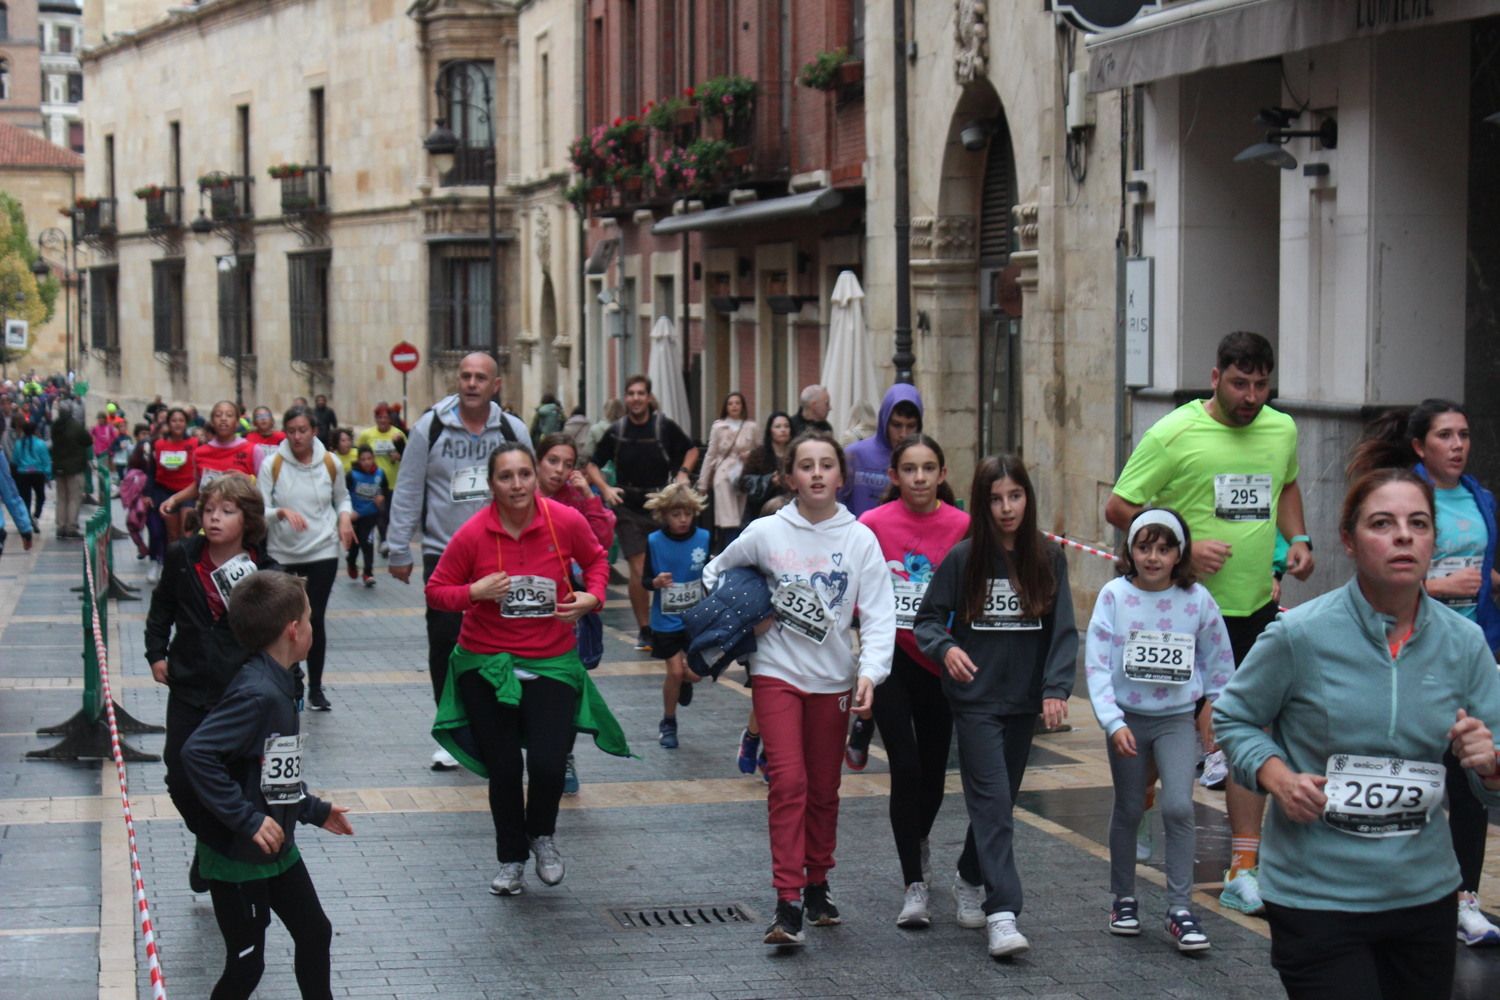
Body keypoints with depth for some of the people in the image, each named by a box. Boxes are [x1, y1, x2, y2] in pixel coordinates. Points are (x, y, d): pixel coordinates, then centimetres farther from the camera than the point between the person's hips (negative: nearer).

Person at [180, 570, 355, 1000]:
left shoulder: (282, 686, 4)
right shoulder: (256, 693, -27)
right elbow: (197, 754, -34)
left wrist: (313, 809, 21)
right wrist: (247, 819, -31)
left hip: (278, 847, 9)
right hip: (237, 855, -9)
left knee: (315, 932, 19)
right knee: (246, 964, 3)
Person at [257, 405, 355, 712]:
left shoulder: (330, 463, 2)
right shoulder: (272, 465, -5)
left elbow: (342, 497, 18)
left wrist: (345, 517, -2)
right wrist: (282, 512, -25)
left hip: (322, 552, 1)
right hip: (282, 555, 0)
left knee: (315, 619, -3)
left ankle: (315, 687, 10)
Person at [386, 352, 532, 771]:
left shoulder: (513, 432, 4)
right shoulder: (430, 428, -2)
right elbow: (407, 491, 2)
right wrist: (399, 551, 0)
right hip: (443, 554, -1)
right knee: (445, 645, 0)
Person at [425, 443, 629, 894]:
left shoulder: (566, 521, -10)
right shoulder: (472, 535, -13)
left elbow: (596, 560, 10)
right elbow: (436, 591, -3)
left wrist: (592, 596, -8)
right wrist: (475, 592, -21)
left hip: (551, 663, 0)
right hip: (486, 665, 0)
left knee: (548, 763, -10)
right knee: (503, 769, 9)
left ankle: (542, 835, 24)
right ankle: (511, 859, 33)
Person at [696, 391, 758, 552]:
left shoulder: (752, 427, 5)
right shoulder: (718, 427, 4)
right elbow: (710, 456, 7)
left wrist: (750, 455, -10)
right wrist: (702, 484, 7)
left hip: (744, 477, 2)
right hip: (724, 477, -1)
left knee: (740, 522, 0)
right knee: (729, 522, -8)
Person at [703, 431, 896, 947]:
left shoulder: (860, 539, -4)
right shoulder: (766, 533, -4)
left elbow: (878, 614, -8)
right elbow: (715, 574, 13)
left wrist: (870, 671, -21)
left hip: (833, 678, 2)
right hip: (777, 672, -2)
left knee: (824, 790, 12)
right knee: (789, 782, -13)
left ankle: (817, 886, 31)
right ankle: (788, 904, -14)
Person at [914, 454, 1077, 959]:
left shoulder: (1048, 559, 1)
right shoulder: (963, 558, -5)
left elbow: (1062, 629, -1)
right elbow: (927, 618, 1)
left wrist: (1056, 688, -13)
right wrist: (945, 648, -20)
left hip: (1024, 700, 3)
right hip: (975, 699, -3)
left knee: (1002, 799, 14)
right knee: (993, 800, -12)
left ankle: (970, 879, 38)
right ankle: (1002, 914, -15)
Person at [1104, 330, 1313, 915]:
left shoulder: (1282, 430, 7)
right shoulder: (1174, 433, -11)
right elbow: (1119, 508, -9)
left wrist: (1298, 538, 9)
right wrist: (1183, 547, -19)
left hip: (1255, 605, 4)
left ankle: (1244, 870, 6)